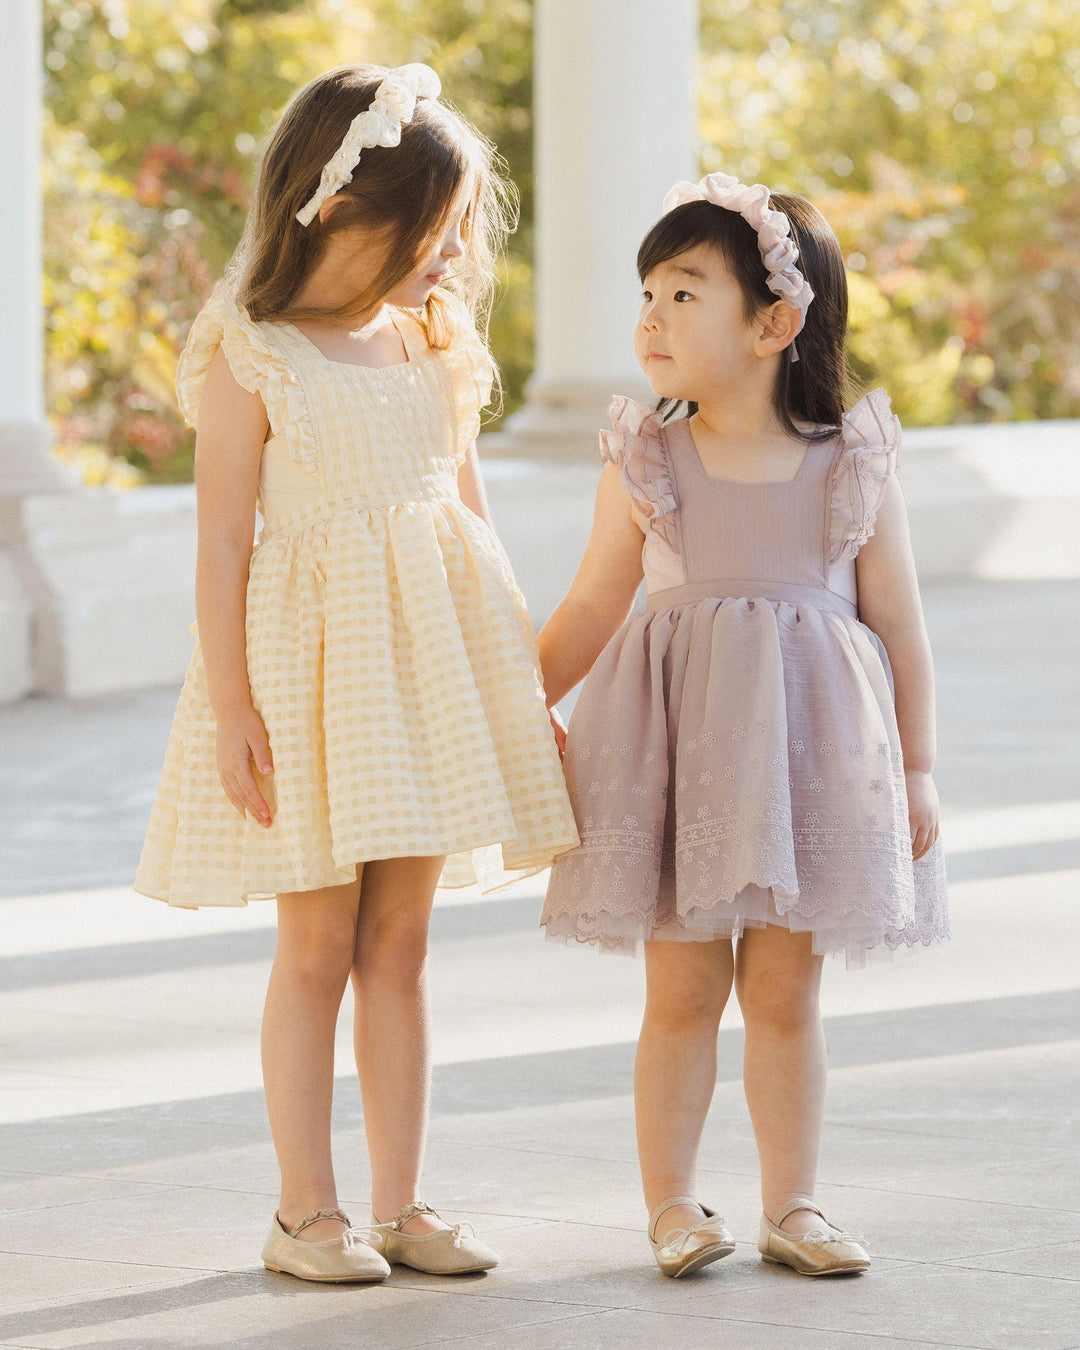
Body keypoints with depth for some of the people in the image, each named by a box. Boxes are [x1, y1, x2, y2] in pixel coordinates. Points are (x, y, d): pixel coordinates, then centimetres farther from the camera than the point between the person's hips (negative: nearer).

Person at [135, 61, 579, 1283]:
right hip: (311, 657, -5)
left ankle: (399, 1205, 13)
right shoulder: (254, 358, -8)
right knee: (317, 944, 0)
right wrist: (230, 704, -14)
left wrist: (521, 680, 14)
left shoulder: (435, 348, 9)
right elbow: (222, 540, -9)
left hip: (431, 657, 5)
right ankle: (306, 1210, 9)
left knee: (398, 943, 8)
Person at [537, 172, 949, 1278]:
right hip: (677, 742, 0)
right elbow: (591, 609, 8)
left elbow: (897, 623, 4)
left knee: (783, 988, 6)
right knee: (683, 987, 3)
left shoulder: (854, 466, -2)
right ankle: (670, 1203, 13)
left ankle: (791, 1205, 16)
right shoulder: (644, 465, -1)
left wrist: (916, 768, 4)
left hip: (808, 745, 0)